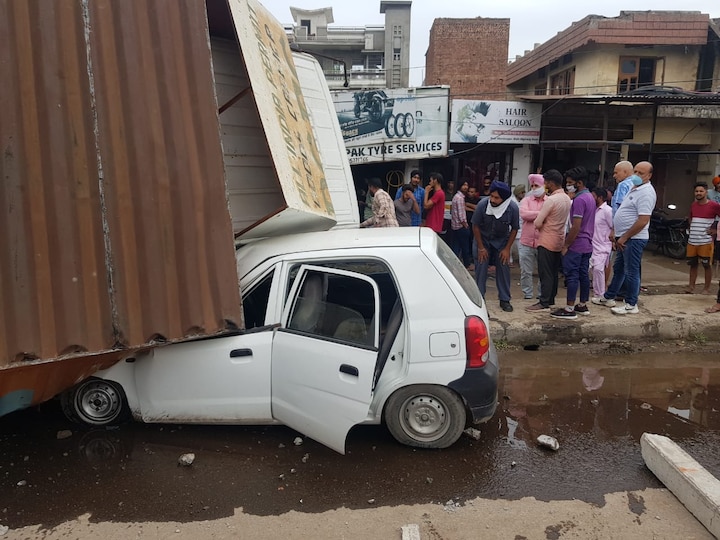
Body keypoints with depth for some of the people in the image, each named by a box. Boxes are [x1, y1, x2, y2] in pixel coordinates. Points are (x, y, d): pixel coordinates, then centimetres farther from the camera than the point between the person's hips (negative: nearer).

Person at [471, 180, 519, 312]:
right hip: (483, 240, -1)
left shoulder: (513, 208, -25)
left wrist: (507, 248, -8)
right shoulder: (482, 204, -28)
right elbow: (476, 226, -13)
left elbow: (514, 229, -7)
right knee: (481, 269, -5)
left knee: (504, 269, 0)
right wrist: (481, 247, -9)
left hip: (501, 241, 1)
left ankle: (505, 300, 13)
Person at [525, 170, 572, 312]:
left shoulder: (551, 200, -19)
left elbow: (537, 223, -18)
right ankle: (551, 299, 22)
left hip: (547, 241, -9)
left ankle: (544, 303, -1)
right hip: (559, 241, 9)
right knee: (553, 272, 14)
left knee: (545, 273, -4)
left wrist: (536, 222, 3)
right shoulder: (567, 199, 8)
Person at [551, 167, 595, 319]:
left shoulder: (579, 200, -18)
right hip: (587, 244, 10)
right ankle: (583, 305, 22)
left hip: (576, 245, -10)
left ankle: (569, 309, -3)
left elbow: (576, 226, -22)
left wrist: (566, 245, -16)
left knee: (571, 275, -6)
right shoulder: (590, 197, 14)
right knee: (584, 275, 14)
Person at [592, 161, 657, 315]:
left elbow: (643, 221, -24)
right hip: (624, 238, 10)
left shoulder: (646, 192, -17)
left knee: (631, 272, -1)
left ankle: (631, 305, 8)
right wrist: (618, 235, 17)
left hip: (634, 239, -10)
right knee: (618, 268, 17)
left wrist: (624, 237, -19)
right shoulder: (635, 189, 15)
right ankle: (608, 298, 28)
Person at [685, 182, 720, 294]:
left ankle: (707, 288, 11)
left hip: (706, 242, -5)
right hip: (692, 241, 5)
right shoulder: (693, 205, 10)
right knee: (693, 264, 10)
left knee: (707, 265, 2)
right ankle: (691, 286, 18)